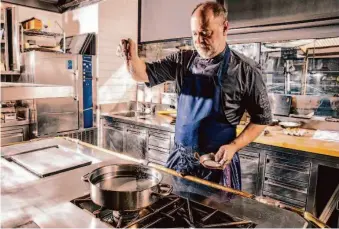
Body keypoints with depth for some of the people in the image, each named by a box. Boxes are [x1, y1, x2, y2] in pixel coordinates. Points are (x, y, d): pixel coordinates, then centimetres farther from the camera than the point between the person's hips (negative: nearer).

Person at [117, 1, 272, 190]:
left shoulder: (245, 69, -11)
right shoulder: (182, 60, -1)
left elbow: (262, 118, -6)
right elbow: (144, 74, 0)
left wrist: (234, 146, -16)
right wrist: (132, 57, -21)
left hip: (217, 161, -3)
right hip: (180, 157, 4)